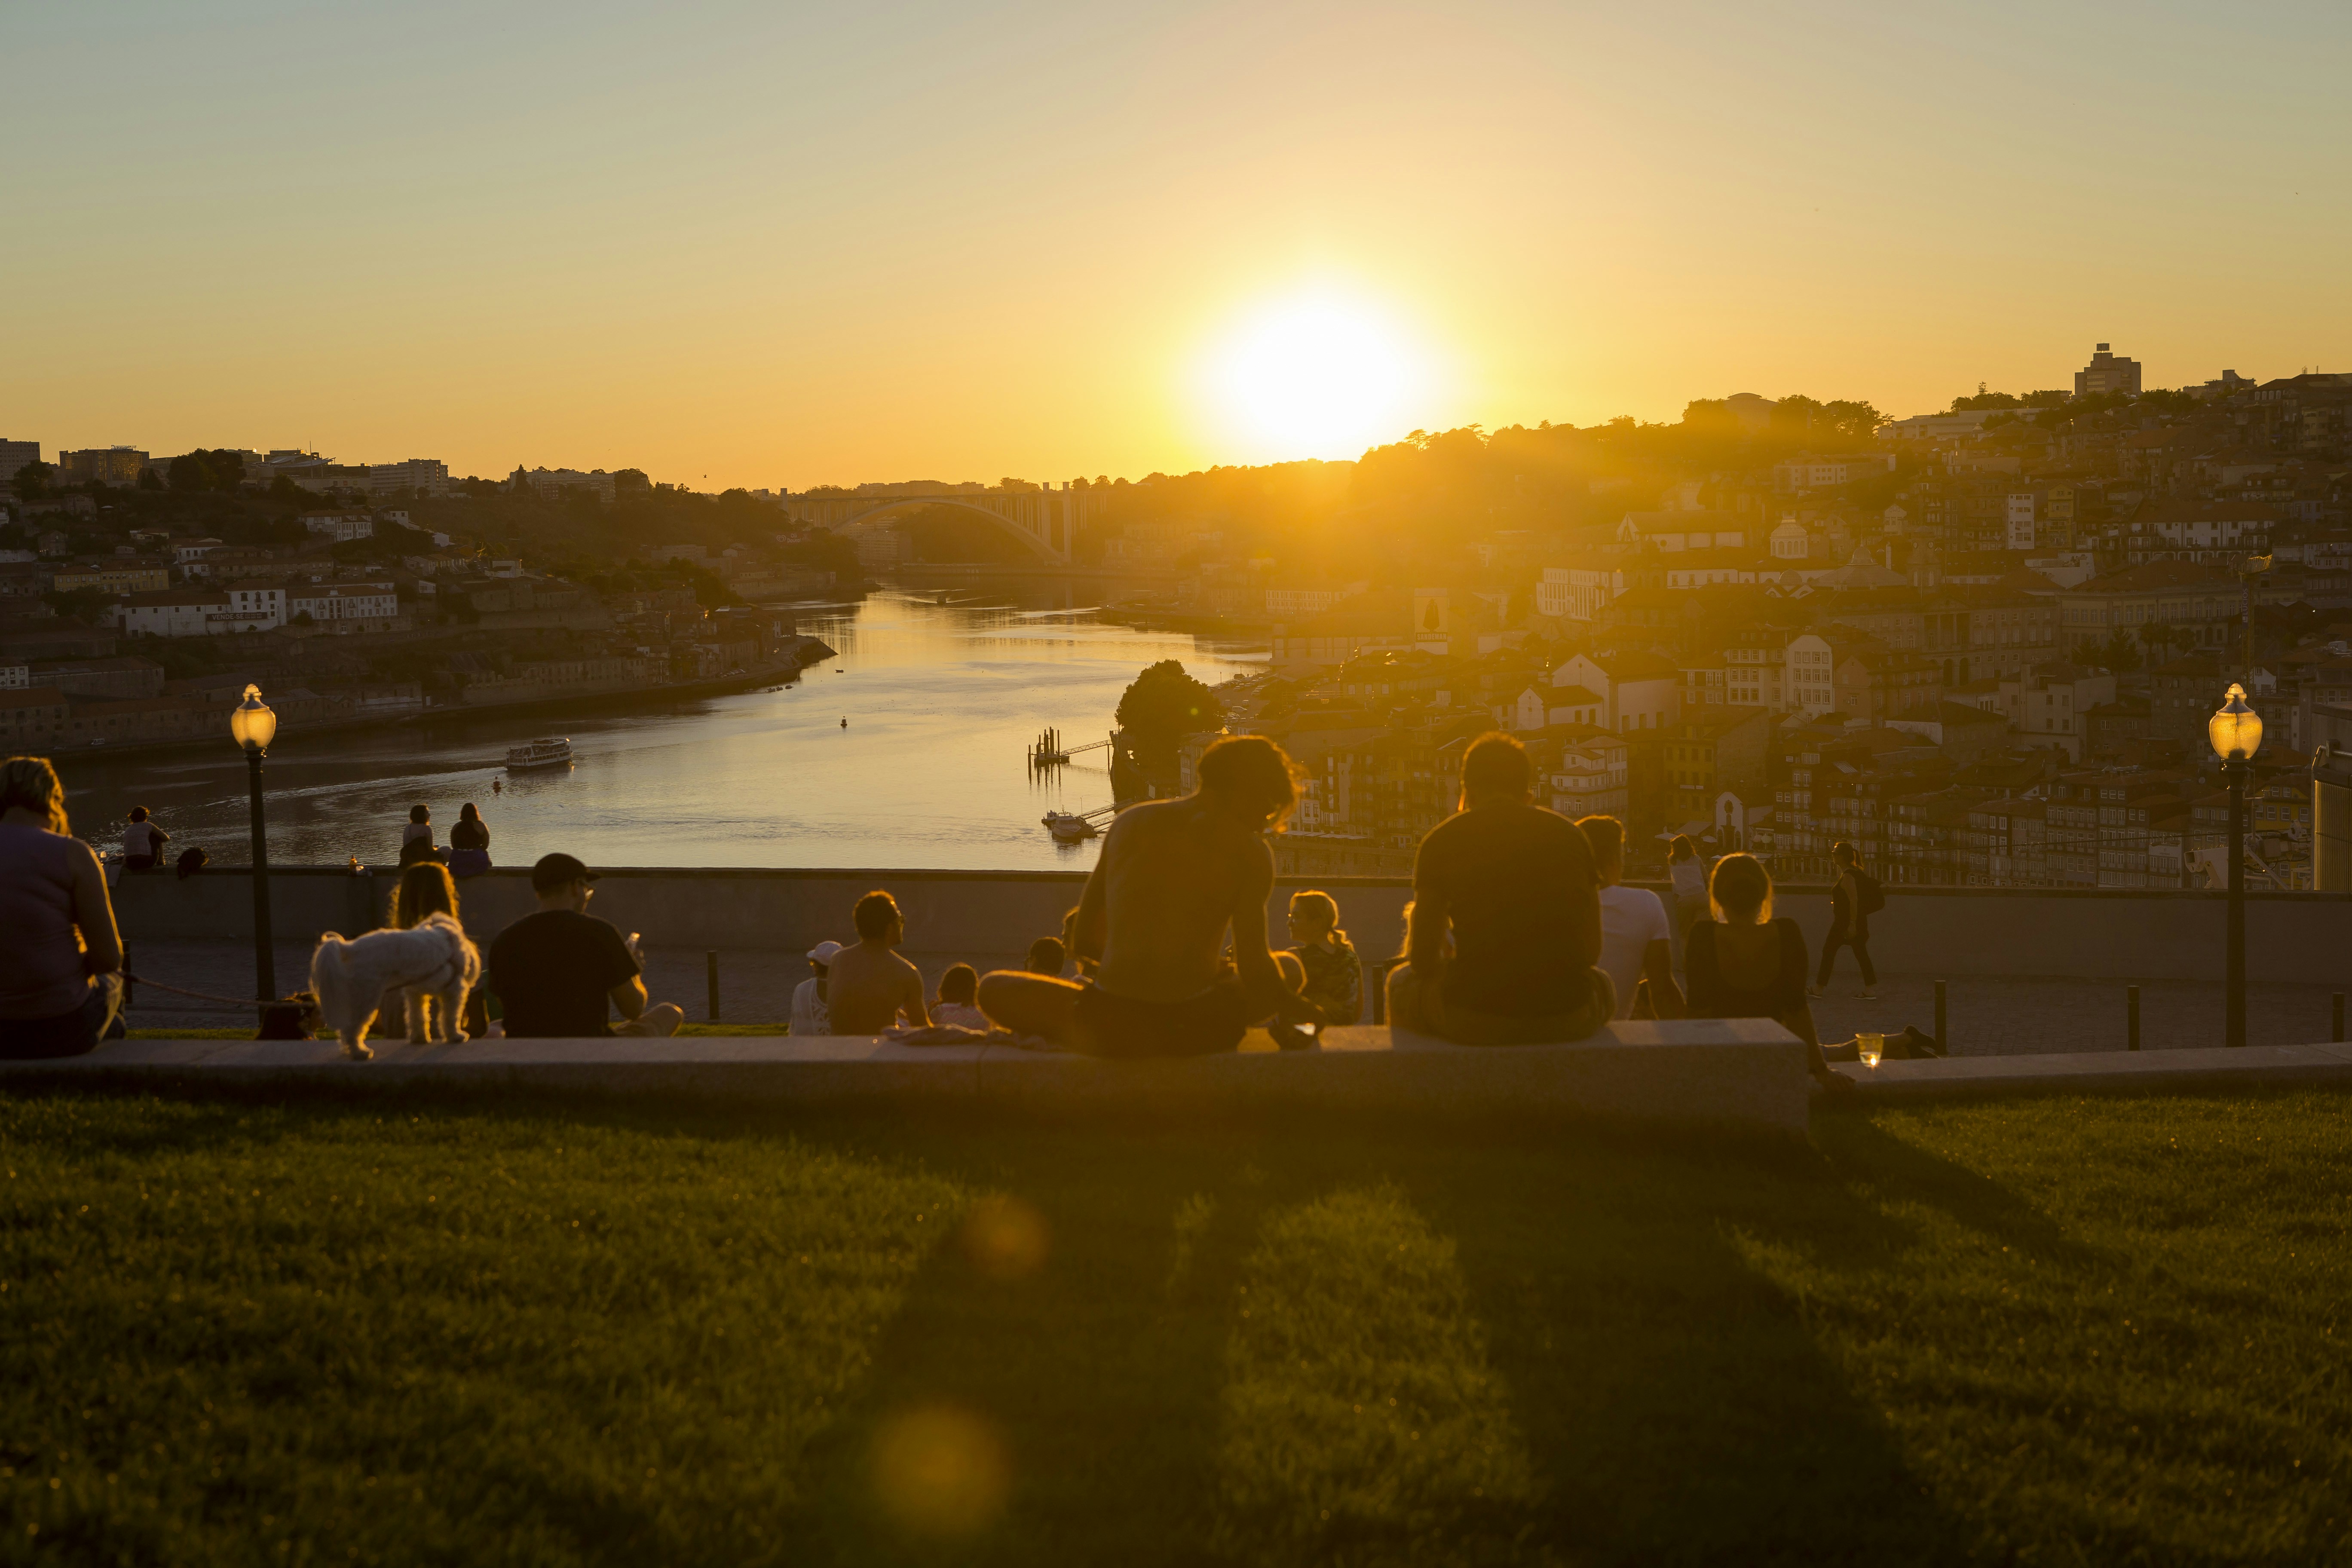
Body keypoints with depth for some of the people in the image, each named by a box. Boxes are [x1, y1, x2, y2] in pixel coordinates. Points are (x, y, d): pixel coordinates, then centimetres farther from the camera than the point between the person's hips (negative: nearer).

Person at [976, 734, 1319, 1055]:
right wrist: (1303, 1012, 12)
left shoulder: (1129, 822, 12)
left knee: (994, 988, 27)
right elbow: (1255, 972, -6)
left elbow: (1083, 939, 15)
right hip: (1195, 1030, -2)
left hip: (1109, 1029, 2)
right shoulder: (1251, 852, 0)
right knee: (1290, 969, 30)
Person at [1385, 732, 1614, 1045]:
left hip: (1471, 1021, -2)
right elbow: (1591, 952, 13)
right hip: (1567, 1019, 2)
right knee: (1602, 984, 39)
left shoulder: (1441, 840, 4)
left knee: (1402, 981, 31)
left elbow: (1423, 960, 5)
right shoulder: (1569, 834, 10)